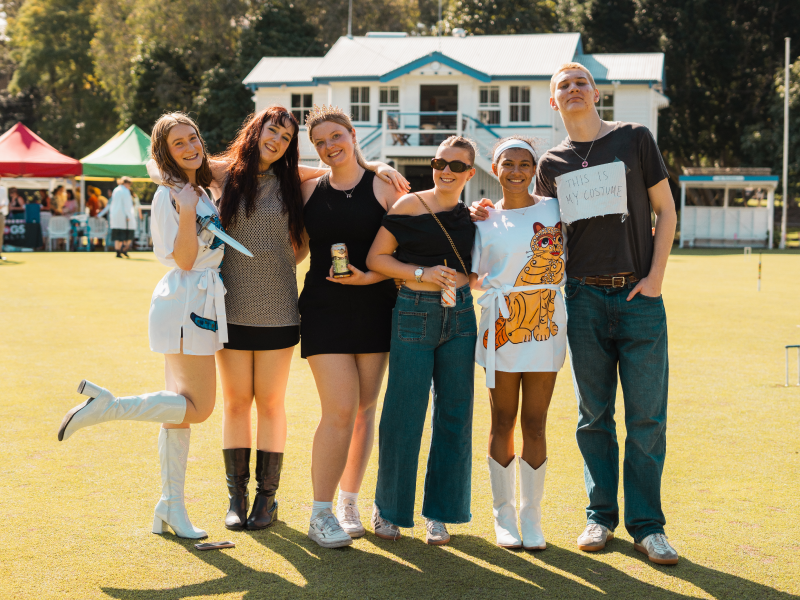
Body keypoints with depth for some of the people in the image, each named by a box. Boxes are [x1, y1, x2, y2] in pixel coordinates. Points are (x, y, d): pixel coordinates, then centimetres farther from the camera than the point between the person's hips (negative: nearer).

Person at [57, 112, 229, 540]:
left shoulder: (199, 191, 15)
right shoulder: (169, 195, -12)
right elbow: (184, 259, -17)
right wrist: (187, 213, -28)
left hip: (200, 304, 9)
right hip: (186, 304, -9)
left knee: (182, 406, 9)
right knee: (197, 407, -11)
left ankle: (170, 507, 12)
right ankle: (105, 406, -7)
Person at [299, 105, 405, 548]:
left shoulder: (383, 187, 1)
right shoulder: (309, 188, 6)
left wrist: (369, 276, -13)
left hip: (374, 307, 1)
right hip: (324, 308, -1)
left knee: (364, 410, 7)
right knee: (340, 409, -10)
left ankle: (348, 503, 22)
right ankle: (320, 515, -2)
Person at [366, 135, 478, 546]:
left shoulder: (472, 215, 12)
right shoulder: (411, 205, -1)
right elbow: (376, 258, -3)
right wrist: (421, 273, -13)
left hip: (460, 316, 4)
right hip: (414, 314, -4)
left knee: (455, 415, 5)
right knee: (403, 415, -2)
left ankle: (439, 513, 16)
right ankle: (388, 507, 15)